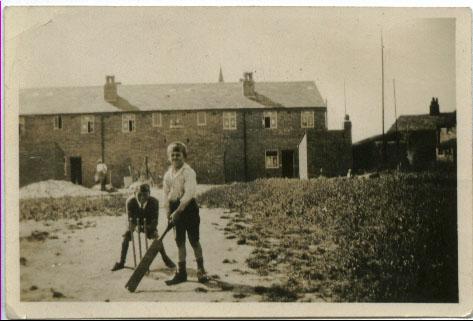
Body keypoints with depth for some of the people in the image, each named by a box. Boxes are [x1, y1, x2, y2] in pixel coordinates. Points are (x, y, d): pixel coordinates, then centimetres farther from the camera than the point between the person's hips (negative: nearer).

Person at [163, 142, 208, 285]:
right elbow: (166, 194, 9)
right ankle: (181, 272, 15)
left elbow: (188, 194, -21)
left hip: (188, 207, -5)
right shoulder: (168, 174, 7)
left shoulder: (189, 172, -12)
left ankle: (201, 270, 15)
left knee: (194, 240, 2)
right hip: (175, 208, 5)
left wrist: (178, 211, -25)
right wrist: (169, 212, 1)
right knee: (180, 241, 9)